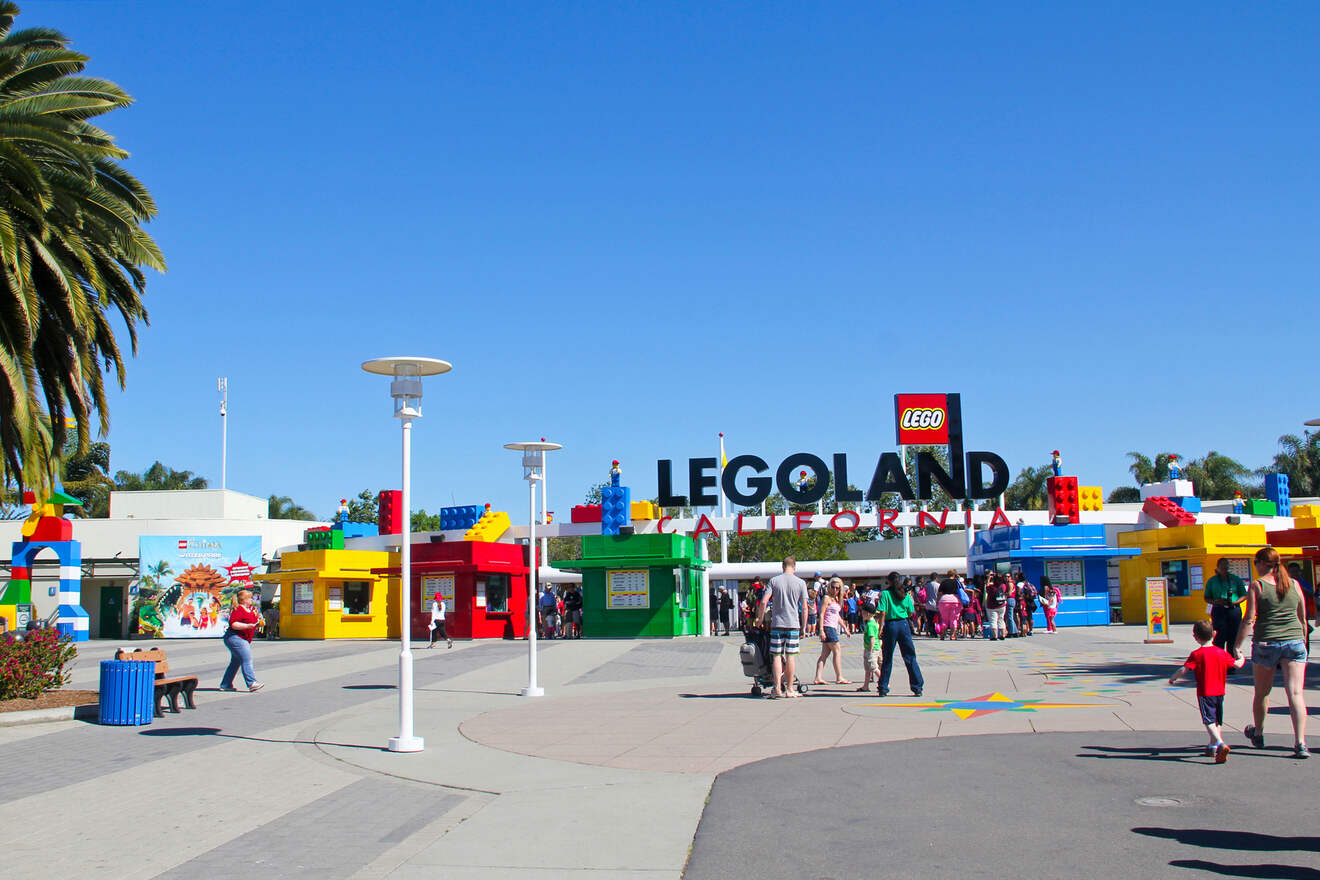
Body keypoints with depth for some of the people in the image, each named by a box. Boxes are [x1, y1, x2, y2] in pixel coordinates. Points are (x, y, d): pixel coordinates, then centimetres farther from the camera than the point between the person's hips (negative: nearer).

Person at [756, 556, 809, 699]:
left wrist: (760, 619, 5)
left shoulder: (774, 581, 2)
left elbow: (763, 602, -6)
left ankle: (777, 688, -5)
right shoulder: (800, 583, 2)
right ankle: (789, 689, 8)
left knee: (776, 656, 2)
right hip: (793, 624, 0)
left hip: (777, 624, 0)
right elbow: (804, 608, 1)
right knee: (790, 656, 5)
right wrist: (804, 627, 9)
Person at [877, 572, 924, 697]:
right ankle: (917, 688, 5)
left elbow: (882, 613, -11)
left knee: (887, 658, 6)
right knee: (910, 657, 7)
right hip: (904, 624, 2)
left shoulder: (885, 594, -5)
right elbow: (911, 613, 8)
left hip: (890, 625, -2)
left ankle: (883, 688, 8)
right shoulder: (906, 594, 4)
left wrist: (880, 629, -6)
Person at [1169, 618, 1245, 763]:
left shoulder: (1197, 654, -12)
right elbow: (1237, 665, 12)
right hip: (1220, 692, 6)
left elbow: (1184, 669, -18)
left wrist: (1172, 678, -1)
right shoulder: (1222, 653, 3)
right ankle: (1213, 746, 31)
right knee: (1218, 721, 19)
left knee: (1209, 721, -11)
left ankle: (1221, 744, -31)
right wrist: (1242, 658, 35)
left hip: (1205, 693, -6)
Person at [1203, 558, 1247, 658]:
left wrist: (1235, 602, -8)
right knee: (1220, 638, -8)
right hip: (1219, 611, -1)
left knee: (1233, 636, 1)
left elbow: (1244, 595, 10)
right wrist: (1215, 602, -9)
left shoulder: (1235, 579, 10)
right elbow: (1206, 598, 12)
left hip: (1234, 610, 1)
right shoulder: (1212, 581, 10)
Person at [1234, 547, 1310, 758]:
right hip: (1294, 641, 2)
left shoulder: (1257, 585, -4)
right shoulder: (1294, 584, 7)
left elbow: (1249, 619, -9)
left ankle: (1258, 735, 33)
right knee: (1295, 693, -3)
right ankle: (1300, 743, -13)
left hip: (1266, 643, -2)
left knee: (1262, 692, 14)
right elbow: (1303, 618, 12)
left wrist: (1237, 646, -3)